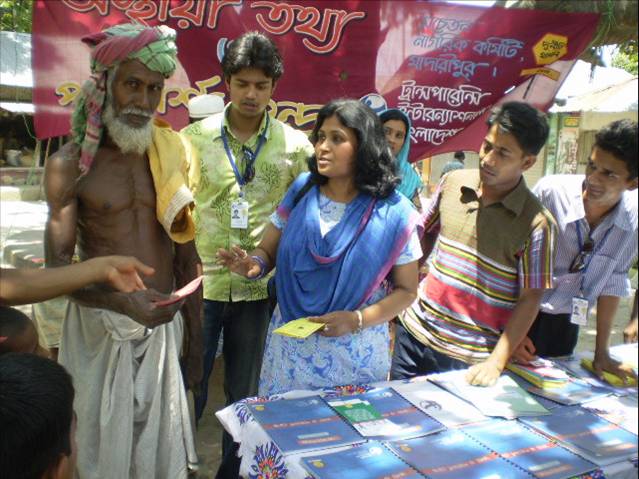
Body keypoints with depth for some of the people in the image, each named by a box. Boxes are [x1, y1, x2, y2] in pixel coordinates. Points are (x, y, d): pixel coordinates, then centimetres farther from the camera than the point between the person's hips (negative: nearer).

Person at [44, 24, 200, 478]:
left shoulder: (172, 154, 3)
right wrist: (123, 302, -26)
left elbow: (186, 255, 6)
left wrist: (194, 336, 8)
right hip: (102, 328, -2)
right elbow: (57, 267, -9)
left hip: (165, 326, 3)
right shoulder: (70, 163, -6)